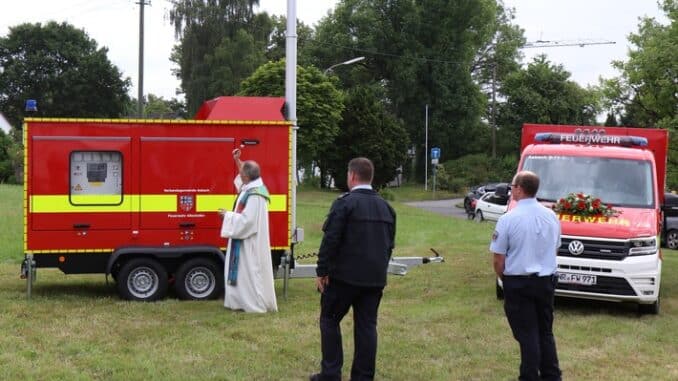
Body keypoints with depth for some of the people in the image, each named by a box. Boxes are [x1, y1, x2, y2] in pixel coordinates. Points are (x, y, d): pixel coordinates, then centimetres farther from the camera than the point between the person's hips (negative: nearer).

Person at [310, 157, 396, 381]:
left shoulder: (345, 203, -12)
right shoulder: (385, 207, 10)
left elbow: (330, 240, -15)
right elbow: (390, 244, 15)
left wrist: (321, 271, -9)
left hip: (345, 275, -5)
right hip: (375, 278, 6)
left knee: (329, 319, 8)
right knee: (367, 325, 8)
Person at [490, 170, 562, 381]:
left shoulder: (508, 219, -15)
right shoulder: (551, 216, 3)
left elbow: (499, 260, -11)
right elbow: (555, 249, 12)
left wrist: (504, 278, 6)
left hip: (519, 284, -5)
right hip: (546, 281, 5)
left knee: (527, 334, 1)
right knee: (546, 332, 16)